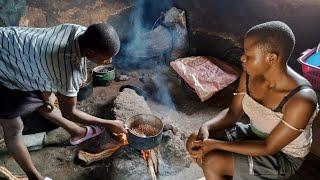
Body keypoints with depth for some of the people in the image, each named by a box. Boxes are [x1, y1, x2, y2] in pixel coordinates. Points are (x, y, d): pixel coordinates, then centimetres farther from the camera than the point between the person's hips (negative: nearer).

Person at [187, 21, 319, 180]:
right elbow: (233, 112, -3)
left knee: (212, 162, -21)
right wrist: (206, 127, -23)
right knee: (195, 142, -6)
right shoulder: (250, 75, -14)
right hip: (253, 134, 6)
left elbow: (269, 147, -25)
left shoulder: (301, 100, -32)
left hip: (283, 156, -6)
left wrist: (216, 144, -29)